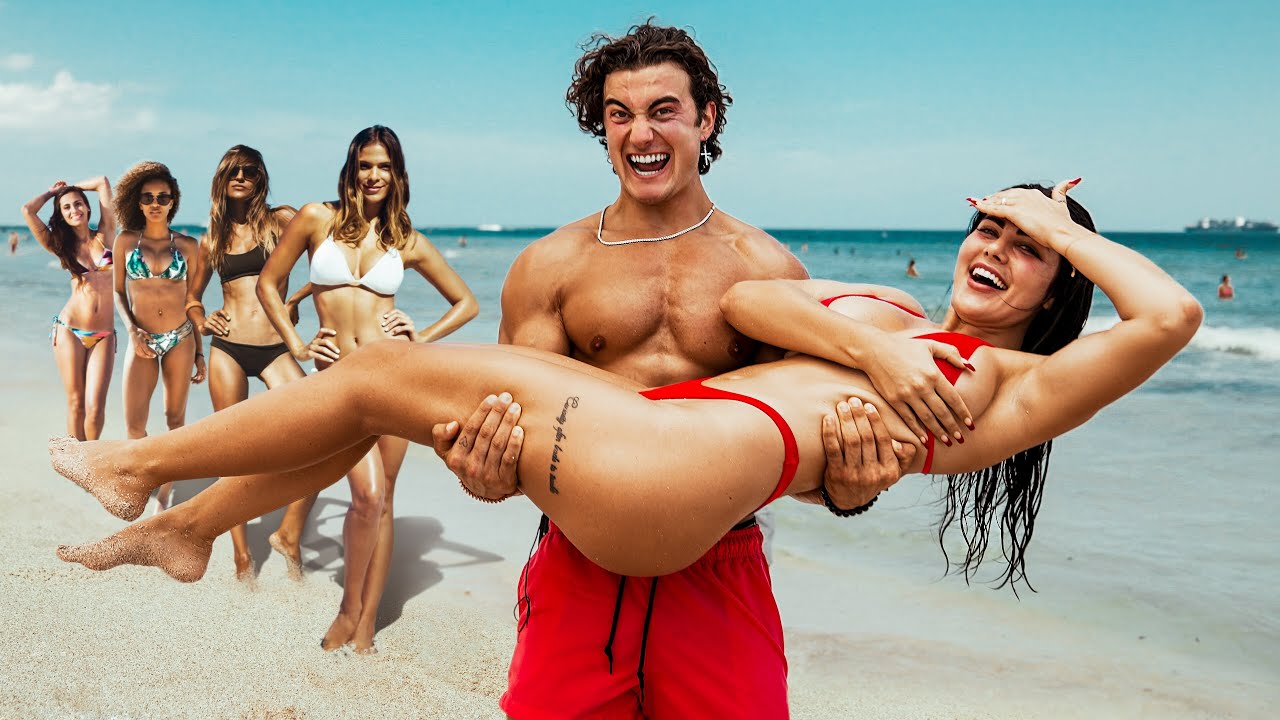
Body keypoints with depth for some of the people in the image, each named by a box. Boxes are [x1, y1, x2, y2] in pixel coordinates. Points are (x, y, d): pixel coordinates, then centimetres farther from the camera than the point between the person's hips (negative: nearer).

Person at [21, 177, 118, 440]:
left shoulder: (104, 236, 7)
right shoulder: (61, 245, 8)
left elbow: (103, 182, 5)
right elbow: (28, 210, -3)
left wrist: (73, 188, 21)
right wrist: (52, 192, 13)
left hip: (104, 335, 0)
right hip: (70, 330, 1)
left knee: (95, 408, -8)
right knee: (75, 403, 0)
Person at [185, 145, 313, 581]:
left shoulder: (282, 220, 3)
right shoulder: (213, 238, 13)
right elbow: (192, 295, 22)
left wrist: (296, 299, -7)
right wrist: (200, 320, 3)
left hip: (275, 350, -2)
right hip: (228, 350, 2)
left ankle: (290, 533, 2)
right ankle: (241, 551, 17)